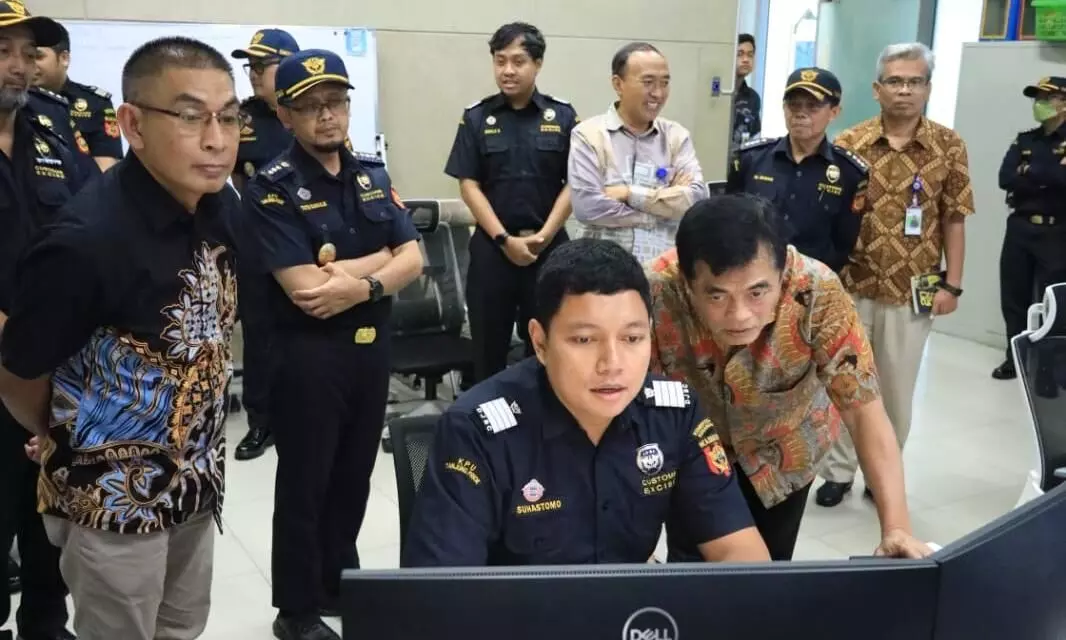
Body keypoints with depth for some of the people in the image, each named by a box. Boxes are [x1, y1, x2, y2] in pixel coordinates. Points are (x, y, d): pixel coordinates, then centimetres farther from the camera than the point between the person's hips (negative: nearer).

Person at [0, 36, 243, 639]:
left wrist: (197, 443, 11)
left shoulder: (223, 207, -8)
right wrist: (73, 445, 5)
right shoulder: (86, 240, -28)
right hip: (114, 498, -6)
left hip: (197, 478, 6)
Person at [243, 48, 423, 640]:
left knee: (354, 476, 17)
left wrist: (359, 281, -16)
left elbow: (412, 260, 1)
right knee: (304, 483, 7)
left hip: (372, 344, 6)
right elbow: (303, 289, -22)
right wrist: (379, 265, -12)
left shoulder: (372, 174, 7)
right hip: (308, 353, -6)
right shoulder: (272, 190, -12)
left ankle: (340, 583, 36)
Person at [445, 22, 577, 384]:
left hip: (550, 246, 0)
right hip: (492, 246, 0)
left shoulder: (563, 117, 2)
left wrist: (542, 236, -10)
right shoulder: (476, 118, 2)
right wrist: (505, 239, -10)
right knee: (488, 344, 7)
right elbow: (469, 185, -2)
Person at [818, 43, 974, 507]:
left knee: (897, 388, 11)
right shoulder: (848, 144, -1)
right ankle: (839, 470, 23)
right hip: (851, 286, 0)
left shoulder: (948, 146, -1)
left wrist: (951, 284, -3)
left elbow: (954, 220, 1)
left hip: (912, 292, 0)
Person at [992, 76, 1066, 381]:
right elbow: (1005, 178, -4)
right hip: (1019, 228, 5)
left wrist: (1029, 171, -10)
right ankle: (1016, 358, 23)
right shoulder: (1024, 140, 11)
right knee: (1013, 298, 10)